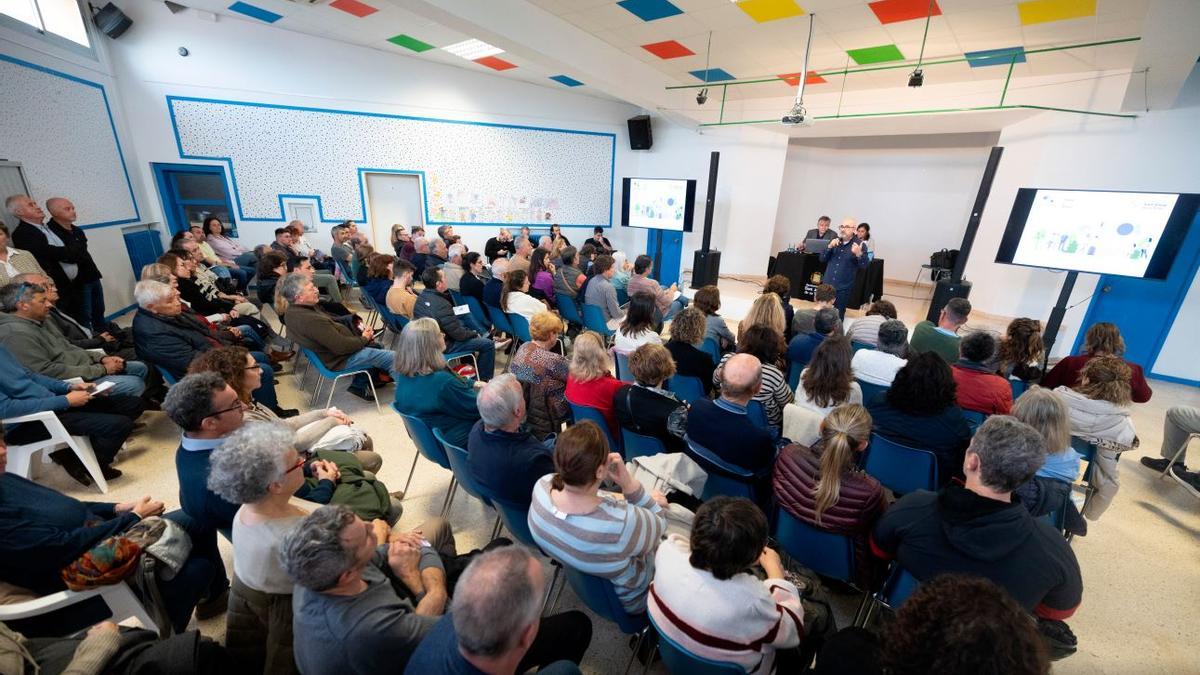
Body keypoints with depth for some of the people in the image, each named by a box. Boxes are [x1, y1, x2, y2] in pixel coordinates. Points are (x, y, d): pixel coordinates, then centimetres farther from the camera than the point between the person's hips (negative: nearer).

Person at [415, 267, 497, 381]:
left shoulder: (421, 297, -2)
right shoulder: (441, 304, -29)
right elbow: (458, 334, -21)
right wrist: (474, 333, -4)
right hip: (443, 347, -9)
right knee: (488, 344, -6)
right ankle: (483, 379, 10)